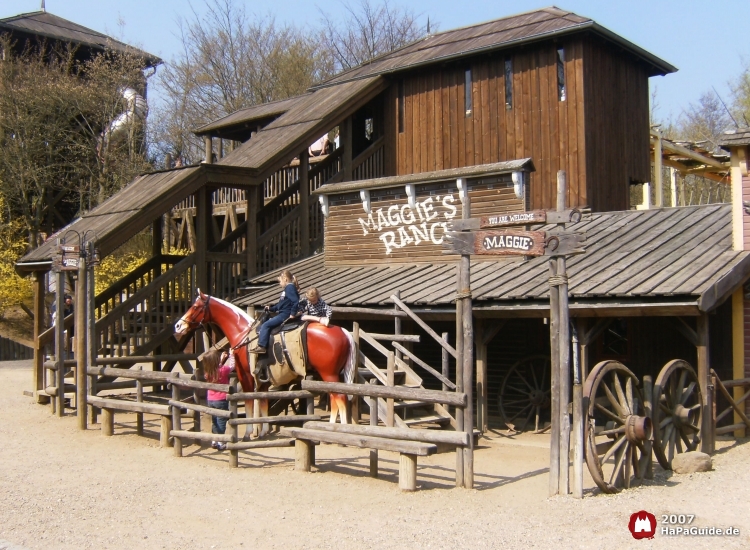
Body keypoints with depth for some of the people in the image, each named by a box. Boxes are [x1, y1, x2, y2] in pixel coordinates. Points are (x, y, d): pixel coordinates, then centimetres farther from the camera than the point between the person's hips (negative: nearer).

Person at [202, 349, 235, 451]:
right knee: (221, 421, 1)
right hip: (221, 400, -5)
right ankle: (220, 443, 1)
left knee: (214, 421, 16)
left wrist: (222, 359, 19)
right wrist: (231, 355, 11)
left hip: (210, 400, 5)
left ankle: (214, 441, 22)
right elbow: (231, 366, 0)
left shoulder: (208, 372, -1)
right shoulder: (223, 370, -16)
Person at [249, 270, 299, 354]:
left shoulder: (290, 288, -12)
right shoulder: (288, 288, 19)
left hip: (285, 315, -11)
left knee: (266, 325, -17)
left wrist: (292, 315, -22)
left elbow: (296, 302, -23)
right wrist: (271, 308, 26)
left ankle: (261, 346, -22)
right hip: (282, 314, 11)